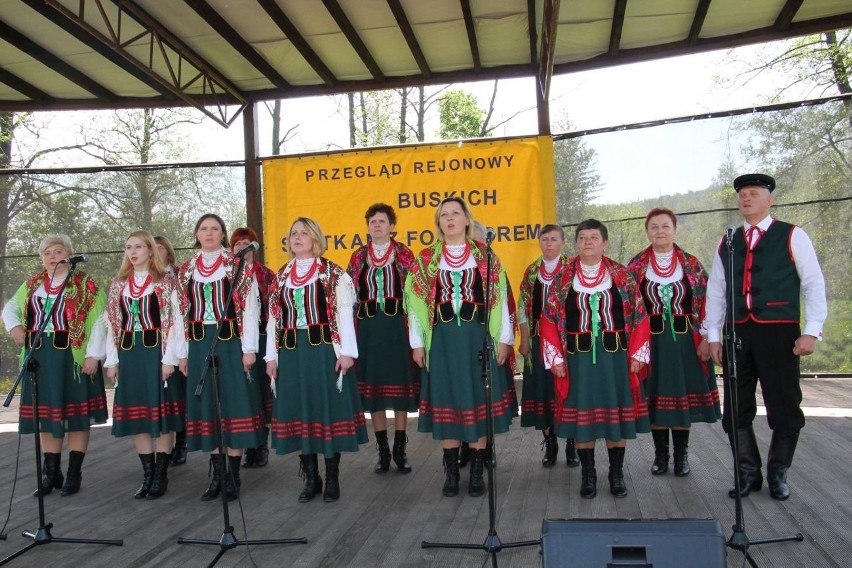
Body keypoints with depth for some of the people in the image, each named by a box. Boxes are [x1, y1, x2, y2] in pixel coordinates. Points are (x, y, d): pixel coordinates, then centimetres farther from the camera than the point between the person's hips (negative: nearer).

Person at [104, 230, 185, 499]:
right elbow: (113, 324, 12)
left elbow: (175, 322, -6)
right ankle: (147, 474, 16)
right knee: (136, 412, 7)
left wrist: (169, 358, -13)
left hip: (157, 352, -5)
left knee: (161, 410, -1)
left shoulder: (166, 283, -2)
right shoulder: (118, 285, 12)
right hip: (129, 354, 5)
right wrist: (112, 360, 6)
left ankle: (161, 475, 8)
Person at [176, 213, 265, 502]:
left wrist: (249, 348, -10)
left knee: (233, 403, -1)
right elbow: (184, 313, 11)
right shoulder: (186, 270, 11)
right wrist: (183, 353, 7)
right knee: (207, 406, 8)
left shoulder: (239, 267, 0)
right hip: (199, 346, 4)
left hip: (231, 344, -4)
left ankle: (233, 476, 8)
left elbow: (250, 309, -4)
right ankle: (218, 475, 18)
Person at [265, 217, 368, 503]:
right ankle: (311, 478, 19)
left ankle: (332, 479, 13)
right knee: (299, 412, 7)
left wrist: (347, 351, -12)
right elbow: (274, 318, 12)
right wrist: (271, 356, 7)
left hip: (325, 350, -4)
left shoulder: (334, 274, 0)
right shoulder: (281, 276, 12)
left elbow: (344, 314, -5)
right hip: (291, 353, 4)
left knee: (328, 409, 1)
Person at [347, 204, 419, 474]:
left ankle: (400, 449, 15)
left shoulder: (404, 254, 2)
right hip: (368, 328, 2)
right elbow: (350, 296, 9)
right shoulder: (358, 257, 8)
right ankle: (383, 451, 16)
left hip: (397, 327, -2)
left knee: (400, 386, 3)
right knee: (372, 387, 5)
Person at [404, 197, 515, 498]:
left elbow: (499, 298, 2)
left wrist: (503, 339, -3)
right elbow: (417, 302, 5)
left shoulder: (486, 256, 4)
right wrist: (418, 343, 0)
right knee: (446, 402, 5)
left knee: (478, 400, 4)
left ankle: (477, 472, 15)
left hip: (478, 336, 0)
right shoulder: (425, 258, 5)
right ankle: (451, 473, 16)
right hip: (442, 338, 1)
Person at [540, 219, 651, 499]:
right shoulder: (562, 279, 2)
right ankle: (588, 475, 17)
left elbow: (639, 316, 2)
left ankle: (617, 475, 20)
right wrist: (556, 358, -4)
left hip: (615, 355, 0)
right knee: (582, 414, 4)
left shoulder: (622, 276, 3)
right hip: (578, 357, 0)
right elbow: (550, 320, 1)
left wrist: (637, 354, -3)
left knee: (617, 412, 6)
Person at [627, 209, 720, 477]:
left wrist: (706, 338, -5)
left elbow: (705, 302, 1)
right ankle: (660, 454, 18)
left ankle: (682, 455, 19)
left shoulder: (691, 264, 2)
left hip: (684, 340, 0)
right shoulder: (636, 266, 2)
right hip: (651, 340, 0)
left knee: (683, 394, 6)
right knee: (655, 396, 5)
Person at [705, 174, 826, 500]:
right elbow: (715, 292, 13)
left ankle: (778, 474, 22)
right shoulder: (727, 244, 14)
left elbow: (814, 284, 0)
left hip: (779, 332, -3)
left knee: (784, 407, 4)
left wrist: (811, 330, -9)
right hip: (737, 334, 4)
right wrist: (713, 336, 7)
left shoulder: (792, 237, 3)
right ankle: (748, 473, 21)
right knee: (736, 409, 6)